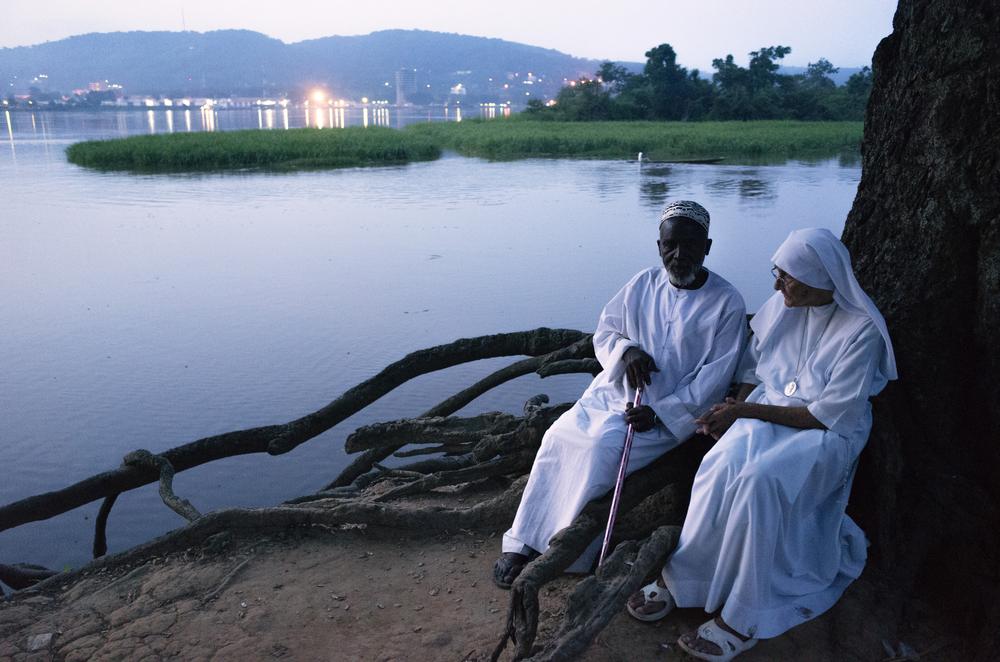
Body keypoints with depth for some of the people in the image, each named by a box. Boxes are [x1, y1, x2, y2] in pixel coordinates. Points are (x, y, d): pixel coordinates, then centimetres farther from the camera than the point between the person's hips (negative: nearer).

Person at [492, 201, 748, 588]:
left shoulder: (727, 302, -5)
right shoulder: (643, 284, 7)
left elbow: (716, 375, -9)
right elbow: (603, 333, 11)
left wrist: (661, 413, -18)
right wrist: (626, 350, -13)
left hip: (674, 411, -4)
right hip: (616, 391, 5)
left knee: (602, 447, -28)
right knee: (559, 435, -19)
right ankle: (523, 542, -12)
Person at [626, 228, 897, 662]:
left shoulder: (861, 330, -18)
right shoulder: (783, 305, -1)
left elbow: (830, 414, -18)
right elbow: (753, 364, 12)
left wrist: (748, 411, -20)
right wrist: (737, 406, -7)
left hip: (828, 432, -4)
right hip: (767, 410, 5)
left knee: (758, 482, -33)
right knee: (721, 466, -28)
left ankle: (742, 618, -20)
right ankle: (678, 577, -15)